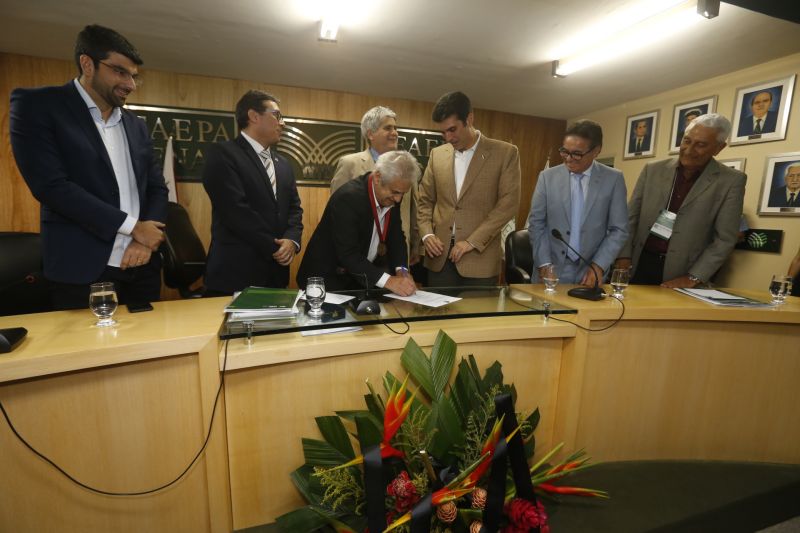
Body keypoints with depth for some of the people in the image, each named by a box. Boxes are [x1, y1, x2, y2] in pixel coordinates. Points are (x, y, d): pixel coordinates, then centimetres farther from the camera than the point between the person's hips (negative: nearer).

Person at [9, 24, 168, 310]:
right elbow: (51, 185, -13)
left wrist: (146, 239, -7)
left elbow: (157, 187, 10)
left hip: (141, 265, 5)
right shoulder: (38, 105, -2)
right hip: (82, 270, -4)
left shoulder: (136, 125, 14)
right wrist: (132, 227, -13)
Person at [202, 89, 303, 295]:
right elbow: (236, 210, -17)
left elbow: (294, 208, 12)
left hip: (276, 272, 7)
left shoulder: (283, 164, 17)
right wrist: (274, 248, -13)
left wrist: (292, 240, -7)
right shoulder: (223, 154, -7)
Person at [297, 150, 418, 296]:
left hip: (365, 277, 5)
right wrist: (388, 281, -34)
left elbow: (396, 236, 3)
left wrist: (401, 270, -13)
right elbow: (348, 254, -29)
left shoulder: (392, 196, -4)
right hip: (330, 279, -5)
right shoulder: (348, 197, -25)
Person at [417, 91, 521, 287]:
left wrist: (472, 242, -13)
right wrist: (426, 234, -3)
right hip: (440, 255, 3)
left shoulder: (505, 153, -1)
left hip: (479, 257, -3)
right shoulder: (437, 154, 11)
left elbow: (508, 204, -7)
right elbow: (425, 200, 14)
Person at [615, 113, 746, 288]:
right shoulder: (653, 170, 3)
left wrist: (693, 278, -11)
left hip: (680, 274, -1)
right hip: (639, 264, 2)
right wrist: (624, 256, -5)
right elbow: (631, 217, 4)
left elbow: (724, 238, -4)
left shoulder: (731, 181, -2)